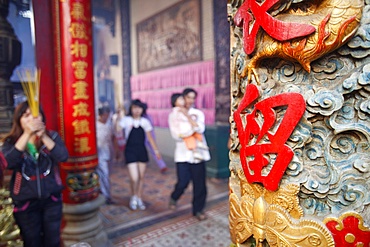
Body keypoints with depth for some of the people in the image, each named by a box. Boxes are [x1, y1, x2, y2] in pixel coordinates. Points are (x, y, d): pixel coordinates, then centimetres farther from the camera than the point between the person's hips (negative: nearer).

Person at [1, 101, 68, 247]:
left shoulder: (52, 136, -5)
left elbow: (63, 156, -21)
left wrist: (44, 137, -31)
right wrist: (27, 134, -33)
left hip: (52, 198, 1)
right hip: (25, 202, -1)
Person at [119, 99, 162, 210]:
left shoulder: (145, 121, 3)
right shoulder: (126, 120, -5)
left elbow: (150, 137, 9)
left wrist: (156, 150, 8)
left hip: (142, 151, 3)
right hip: (130, 151, -3)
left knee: (141, 177, 10)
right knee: (134, 178, -7)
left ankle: (139, 199, 29)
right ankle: (133, 197, 23)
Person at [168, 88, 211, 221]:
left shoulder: (198, 113, 8)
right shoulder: (174, 115, 3)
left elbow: (201, 128, -11)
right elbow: (176, 135, -9)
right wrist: (194, 128, -9)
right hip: (183, 153, -2)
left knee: (200, 183, 4)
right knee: (183, 182, -4)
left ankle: (198, 209, 24)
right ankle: (174, 197, 30)